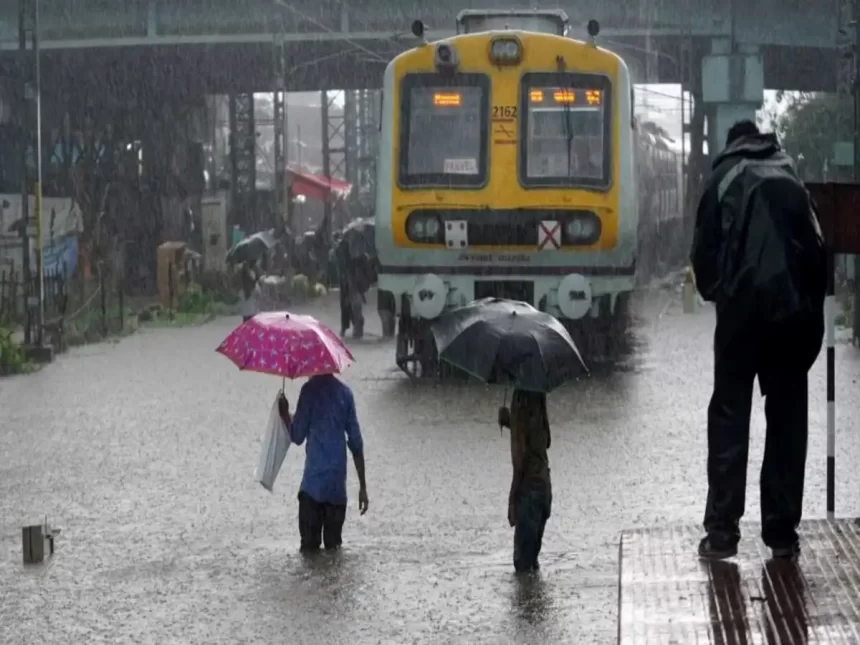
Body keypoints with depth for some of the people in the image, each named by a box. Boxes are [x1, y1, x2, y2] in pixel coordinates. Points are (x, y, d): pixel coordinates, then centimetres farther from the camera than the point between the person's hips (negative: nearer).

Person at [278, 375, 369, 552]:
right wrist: (363, 486, 10)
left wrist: (285, 414, 17)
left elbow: (298, 436, -3)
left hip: (313, 483, -4)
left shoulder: (309, 390, -5)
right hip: (337, 485, 4)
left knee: (310, 547, 1)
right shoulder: (345, 392, 6)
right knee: (334, 546, 10)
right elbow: (356, 443, 6)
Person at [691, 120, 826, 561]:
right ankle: (782, 532, 7)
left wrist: (714, 293, 21)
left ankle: (722, 530, -1)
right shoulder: (791, 178, 21)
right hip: (799, 306, 3)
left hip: (745, 304, -2)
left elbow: (704, 249, 6)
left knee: (730, 414, 4)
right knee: (788, 417, 9)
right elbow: (817, 244, 14)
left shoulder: (725, 177, 12)